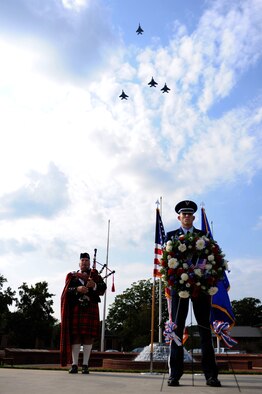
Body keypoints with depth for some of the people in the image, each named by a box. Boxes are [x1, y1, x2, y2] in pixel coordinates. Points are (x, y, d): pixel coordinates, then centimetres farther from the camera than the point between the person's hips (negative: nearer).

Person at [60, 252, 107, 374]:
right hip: (76, 308, 0)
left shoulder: (96, 275, 15)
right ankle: (74, 365, 6)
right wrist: (77, 289, -18)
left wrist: (94, 285, -19)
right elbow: (67, 290, 0)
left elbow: (103, 288, 0)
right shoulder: (72, 276, 15)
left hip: (91, 309, 0)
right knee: (75, 335, -1)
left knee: (88, 336, -2)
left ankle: (85, 365, 5)